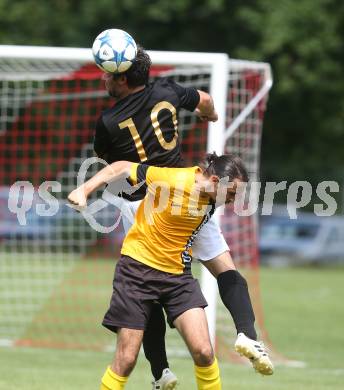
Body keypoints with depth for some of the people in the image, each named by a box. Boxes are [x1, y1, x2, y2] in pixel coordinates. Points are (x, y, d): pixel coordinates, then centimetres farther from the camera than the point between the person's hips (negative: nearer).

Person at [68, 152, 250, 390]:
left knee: (204, 352, -11)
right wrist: (84, 190, -16)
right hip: (139, 266, -5)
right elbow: (123, 168, -11)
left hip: (178, 273, 5)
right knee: (126, 360, -4)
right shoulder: (173, 181, -23)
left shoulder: (212, 198, -5)